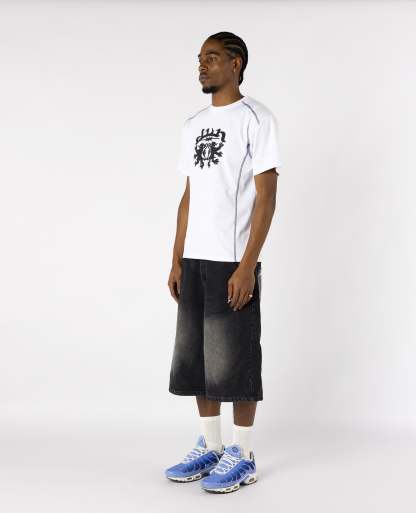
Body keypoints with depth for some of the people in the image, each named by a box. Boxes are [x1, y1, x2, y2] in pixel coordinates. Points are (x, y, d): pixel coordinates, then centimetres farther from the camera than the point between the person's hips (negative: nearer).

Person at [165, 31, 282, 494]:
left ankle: (243, 456, 10)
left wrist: (247, 266, -17)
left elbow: (266, 197, -10)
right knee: (196, 357, 10)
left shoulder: (256, 118, -5)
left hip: (233, 263, -7)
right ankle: (209, 447, 22)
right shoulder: (193, 125, 16)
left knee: (234, 361, -2)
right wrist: (177, 261, 11)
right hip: (194, 262, 7)